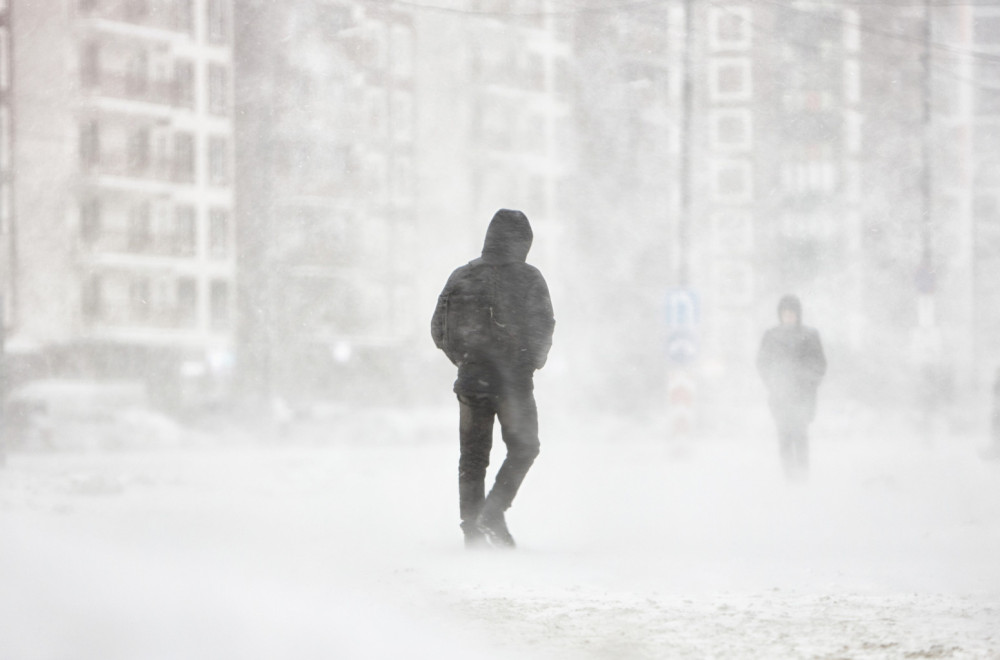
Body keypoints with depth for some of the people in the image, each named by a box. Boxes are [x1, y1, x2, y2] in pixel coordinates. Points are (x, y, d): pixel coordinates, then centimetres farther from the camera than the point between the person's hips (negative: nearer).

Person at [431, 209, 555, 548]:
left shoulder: (462, 277, 3)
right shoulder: (528, 278, -7)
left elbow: (439, 329, 5)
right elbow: (544, 328, -9)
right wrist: (533, 362, 10)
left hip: (472, 379, 3)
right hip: (514, 380, -3)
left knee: (473, 456, 12)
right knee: (523, 449, 12)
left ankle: (472, 527, 9)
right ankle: (493, 512, -4)